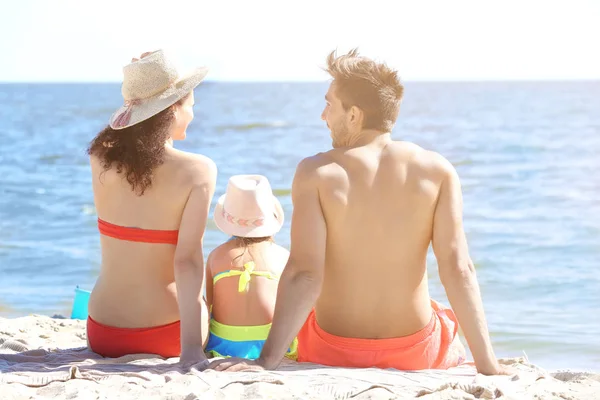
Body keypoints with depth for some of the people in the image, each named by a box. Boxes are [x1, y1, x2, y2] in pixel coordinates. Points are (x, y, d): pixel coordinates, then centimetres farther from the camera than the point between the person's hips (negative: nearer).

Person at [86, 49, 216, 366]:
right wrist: (191, 348, -25)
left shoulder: (101, 160, -4)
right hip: (164, 334, -3)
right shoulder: (198, 170, -15)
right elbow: (187, 260, -22)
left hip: (103, 332, 3)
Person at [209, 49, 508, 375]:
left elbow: (303, 274, -22)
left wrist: (267, 360, -21)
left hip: (333, 353, 0)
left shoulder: (316, 173, -14)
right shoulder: (437, 171, -11)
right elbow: (458, 269, -16)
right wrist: (488, 365, -14)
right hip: (415, 354, 1)